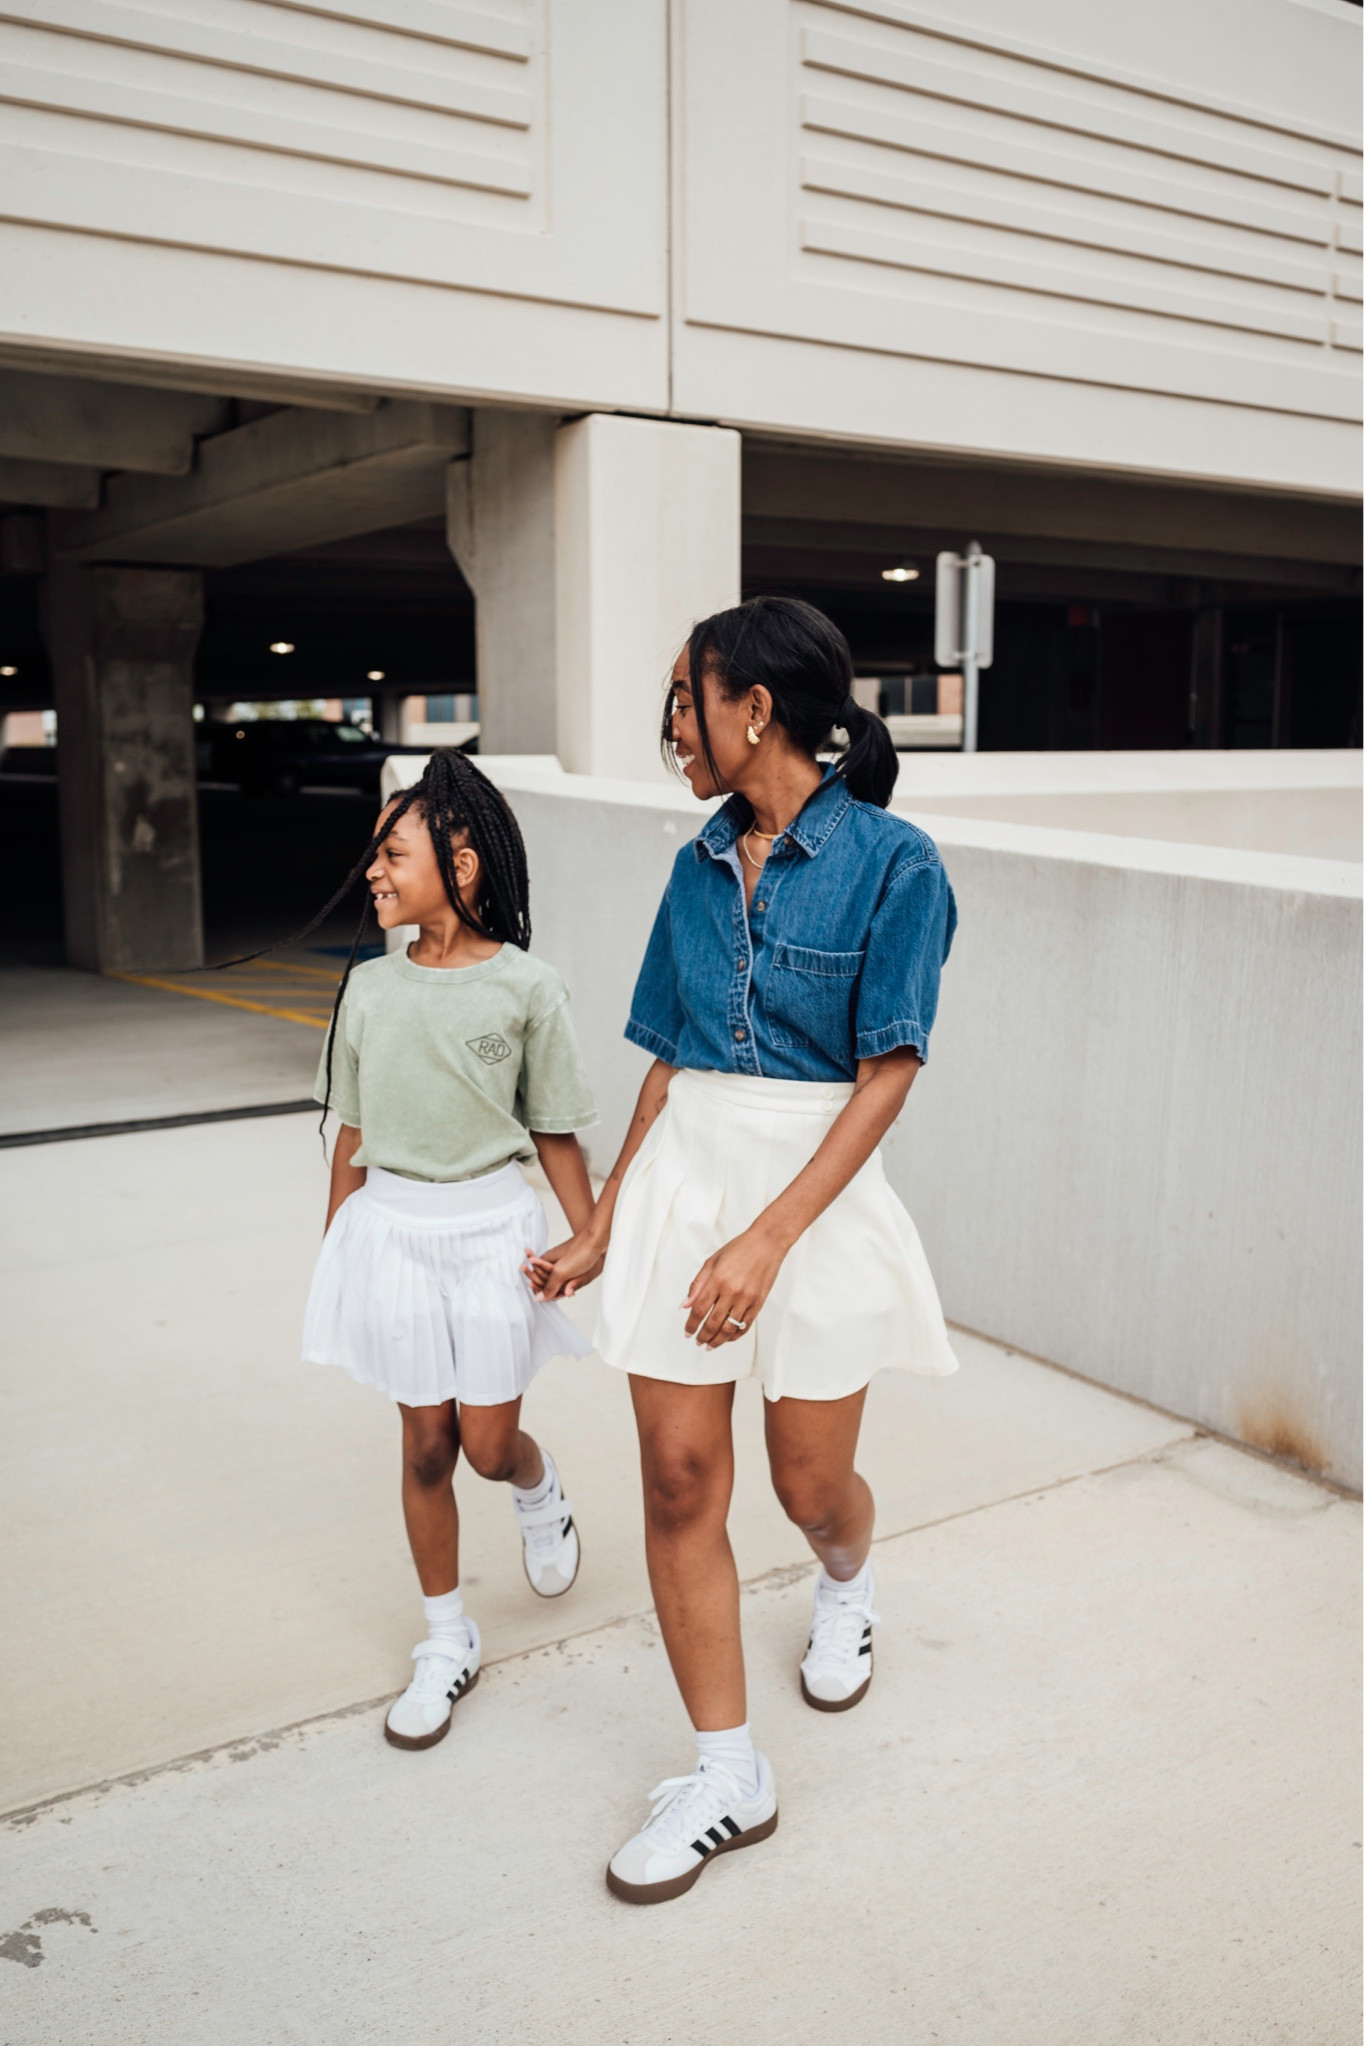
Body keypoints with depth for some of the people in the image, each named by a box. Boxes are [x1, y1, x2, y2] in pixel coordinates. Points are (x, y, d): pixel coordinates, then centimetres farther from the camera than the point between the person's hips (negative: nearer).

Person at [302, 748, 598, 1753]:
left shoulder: (525, 985, -8)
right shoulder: (370, 987, 2)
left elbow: (556, 1132, -3)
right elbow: (353, 1133, 9)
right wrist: (335, 1250, 12)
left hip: (490, 1225, -3)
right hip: (391, 1226, 3)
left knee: (490, 1441, 2)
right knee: (426, 1444, 10)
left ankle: (540, 1488, 41)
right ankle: (448, 1643, 27)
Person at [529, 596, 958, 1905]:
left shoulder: (890, 862, -10)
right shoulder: (700, 866, 7)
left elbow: (887, 1073, -14)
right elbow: (668, 1061, 11)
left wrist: (768, 1237, -21)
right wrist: (601, 1228, 13)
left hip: (818, 1189, -4)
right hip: (683, 1174, 5)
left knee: (810, 1483, 10)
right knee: (678, 1474, 2)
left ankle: (846, 1593, 48)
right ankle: (727, 1775, 19)